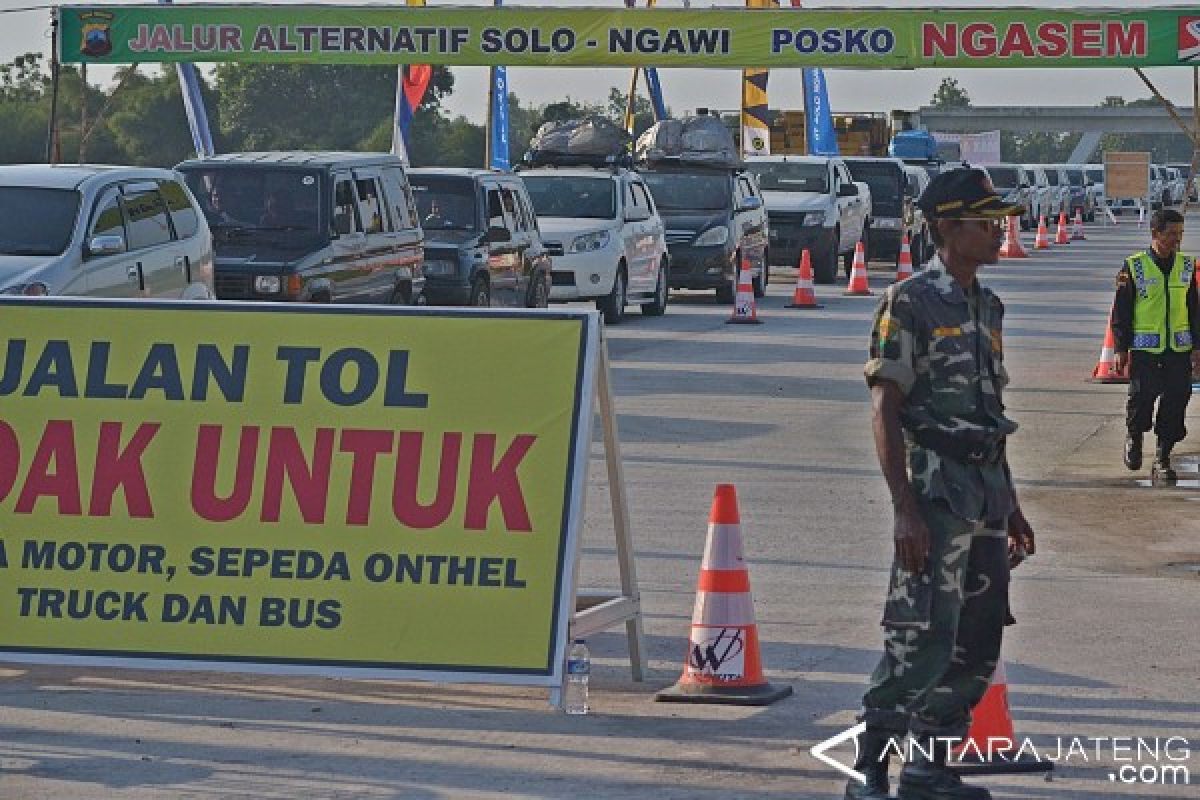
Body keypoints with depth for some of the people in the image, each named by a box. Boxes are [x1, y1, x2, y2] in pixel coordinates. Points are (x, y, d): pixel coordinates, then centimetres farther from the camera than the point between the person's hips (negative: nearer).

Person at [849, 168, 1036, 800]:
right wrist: (905, 509, -20)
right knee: (923, 641, -11)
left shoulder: (987, 307, 15)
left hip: (987, 487, 8)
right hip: (935, 486, -8)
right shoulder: (911, 303, -10)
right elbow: (885, 411, -13)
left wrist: (1011, 507, 20)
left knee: (978, 644, 10)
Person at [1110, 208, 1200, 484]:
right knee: (1141, 399, -7)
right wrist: (1121, 349, -4)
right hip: (1145, 350, -3)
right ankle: (1133, 436, 25)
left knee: (1175, 404, -1)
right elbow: (1121, 311, 0)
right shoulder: (1134, 267, -3)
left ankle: (1162, 460, 9)